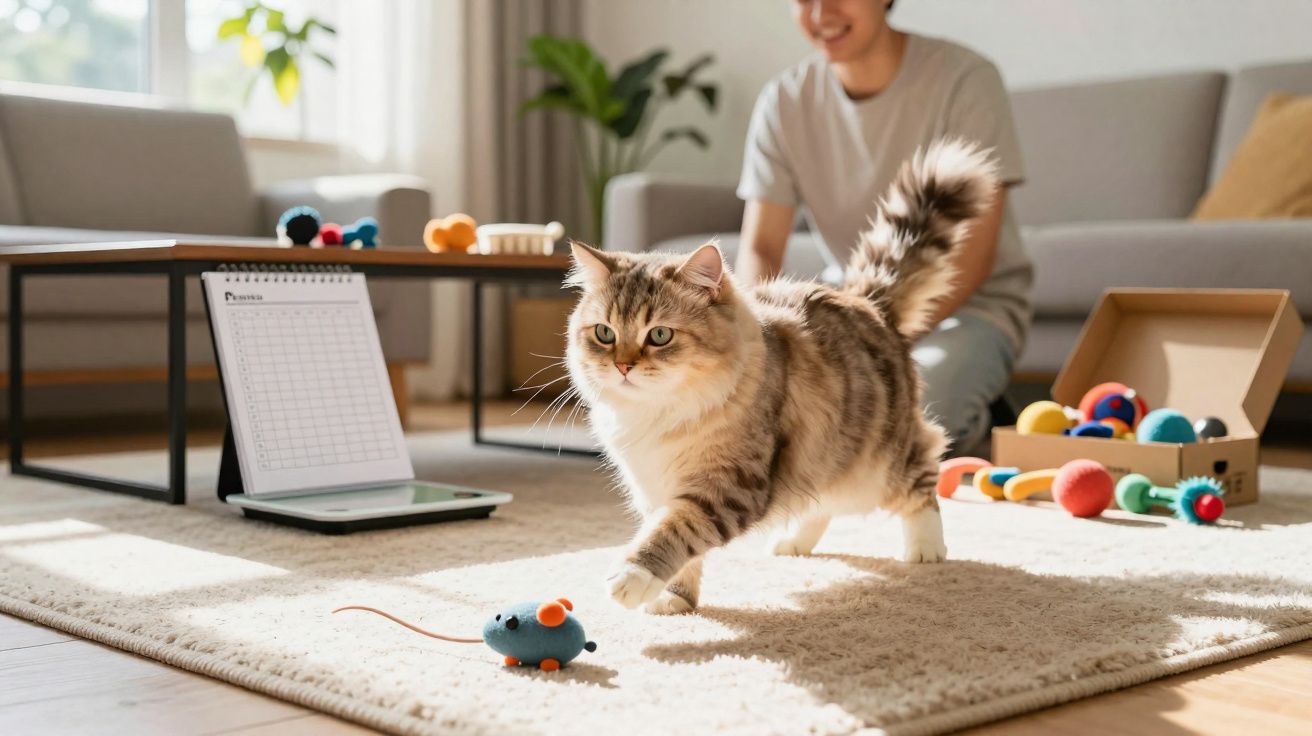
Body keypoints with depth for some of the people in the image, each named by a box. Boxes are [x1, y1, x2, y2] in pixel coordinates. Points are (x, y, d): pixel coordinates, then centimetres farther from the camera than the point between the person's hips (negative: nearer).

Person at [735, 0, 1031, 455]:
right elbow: (759, 249, -5)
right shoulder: (784, 102, -2)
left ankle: (969, 423, 2)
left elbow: (971, 257, -18)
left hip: (966, 306, -4)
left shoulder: (965, 80, -14)